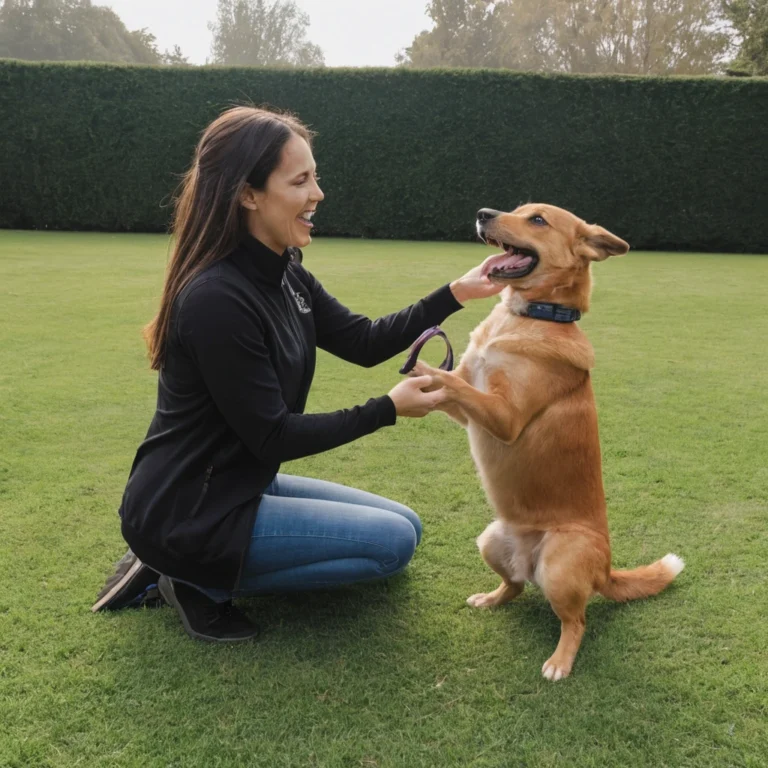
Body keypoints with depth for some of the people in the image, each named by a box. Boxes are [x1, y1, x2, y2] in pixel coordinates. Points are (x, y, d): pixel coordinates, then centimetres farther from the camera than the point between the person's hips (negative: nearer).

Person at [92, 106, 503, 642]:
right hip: (187, 513, -9)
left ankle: (197, 569, 12)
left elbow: (365, 343, 6)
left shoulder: (281, 275, 1)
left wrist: (454, 295, -2)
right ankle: (200, 582, -1)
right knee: (394, 542, -9)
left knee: (404, 525, 15)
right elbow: (273, 438, -21)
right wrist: (388, 410, -17)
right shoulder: (218, 299, -26)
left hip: (241, 485, 9)